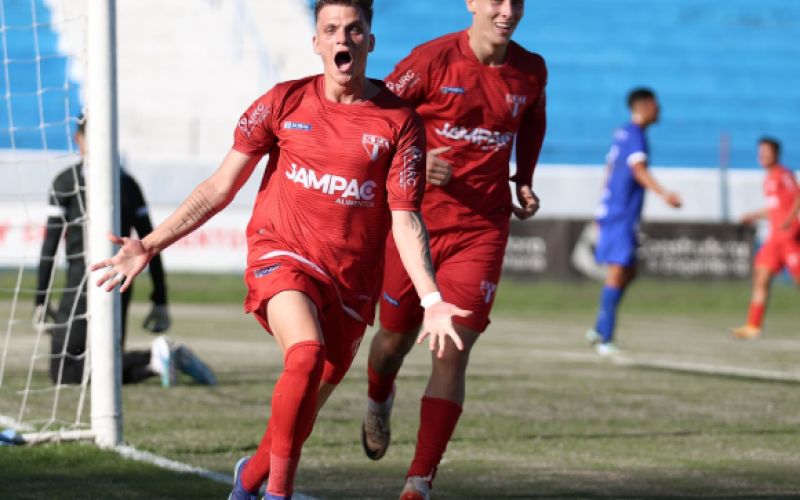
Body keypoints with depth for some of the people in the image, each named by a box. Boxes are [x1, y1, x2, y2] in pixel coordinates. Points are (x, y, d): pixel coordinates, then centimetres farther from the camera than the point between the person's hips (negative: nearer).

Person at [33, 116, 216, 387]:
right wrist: (160, 301, 16)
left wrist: (41, 301, -2)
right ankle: (172, 355, -11)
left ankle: (152, 356, -24)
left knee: (64, 373, -6)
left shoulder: (67, 181, -1)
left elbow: (51, 243, -5)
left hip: (85, 284, -6)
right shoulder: (127, 182, 14)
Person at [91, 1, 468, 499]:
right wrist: (150, 246, -1)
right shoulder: (285, 103, 1)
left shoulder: (401, 121, -2)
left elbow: (405, 220, -4)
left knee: (302, 414, 8)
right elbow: (220, 188, 5)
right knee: (307, 354, -31)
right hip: (282, 256, -2)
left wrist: (431, 299, -18)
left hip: (351, 283, 2)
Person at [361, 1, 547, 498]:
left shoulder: (531, 71, 1)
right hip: (415, 219, -1)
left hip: (482, 229, 1)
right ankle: (379, 402, 51)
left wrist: (524, 181, 11)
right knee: (396, 337, 13)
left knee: (453, 353, -10)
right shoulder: (433, 60, -11)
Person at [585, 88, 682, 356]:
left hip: (614, 213, 10)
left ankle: (599, 330, 19)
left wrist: (603, 214, 32)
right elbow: (639, 170, -27)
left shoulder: (622, 134, 17)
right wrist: (664, 194, -40)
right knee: (618, 271, -11)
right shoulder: (634, 134, -13)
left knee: (628, 271, 16)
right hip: (621, 216, -10)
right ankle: (605, 340, -12)